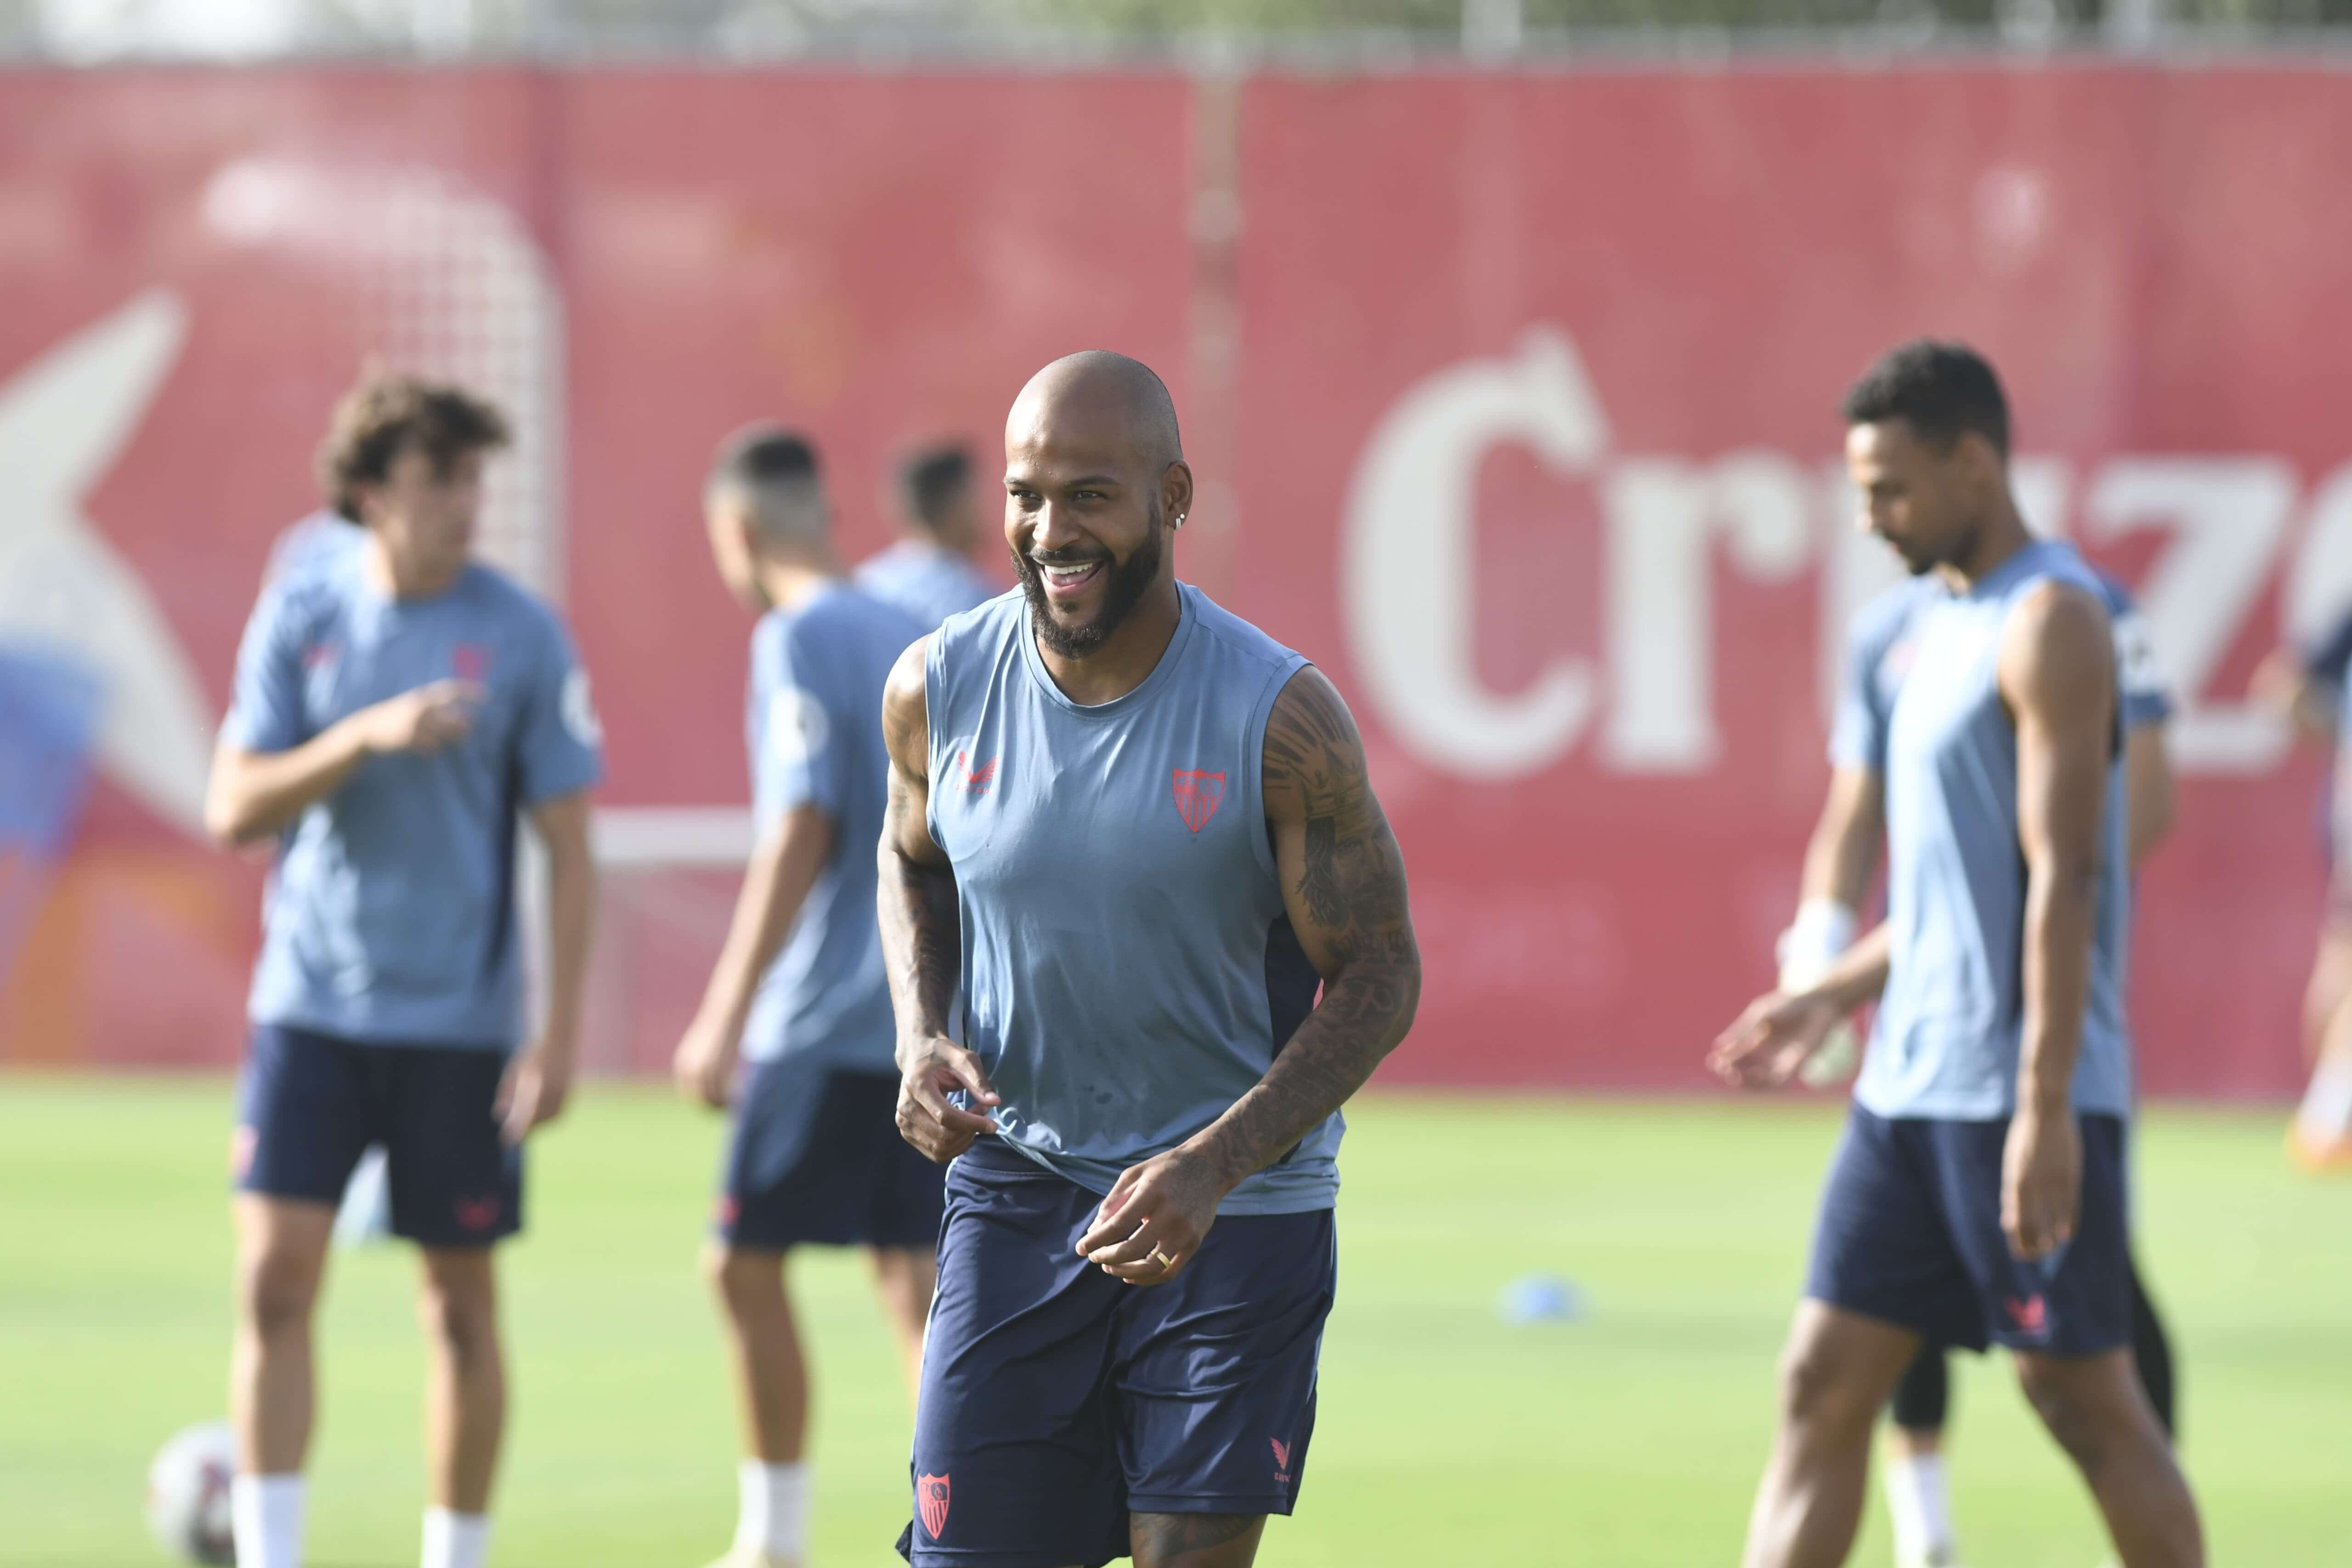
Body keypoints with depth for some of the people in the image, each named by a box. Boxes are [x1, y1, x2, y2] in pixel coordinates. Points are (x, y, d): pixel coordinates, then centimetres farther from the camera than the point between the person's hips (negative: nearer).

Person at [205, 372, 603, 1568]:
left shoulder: (521, 636, -4)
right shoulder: (300, 614, 0)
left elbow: (567, 845, -1)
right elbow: (234, 810, -5)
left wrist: (563, 1029, -7)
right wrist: (370, 734, -20)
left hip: (458, 1021, -1)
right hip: (310, 1007, 1)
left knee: (461, 1305, 5)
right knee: (274, 1278, -9)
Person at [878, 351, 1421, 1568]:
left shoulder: (1279, 718, -15)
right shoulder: (938, 690, -5)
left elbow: (1378, 978, -10)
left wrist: (1213, 1166, -23)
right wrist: (921, 1038, -4)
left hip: (1237, 1211, -2)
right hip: (1015, 1192, 2)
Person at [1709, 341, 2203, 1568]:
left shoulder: (2049, 624, -12)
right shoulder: (1943, 625, 17)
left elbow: (2062, 877, -18)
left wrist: (2044, 1107, -23)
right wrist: (1838, 994, 18)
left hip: (2021, 1098, -9)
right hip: (1908, 1087, 9)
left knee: (2085, 1399, -1)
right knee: (1822, 1384, 3)